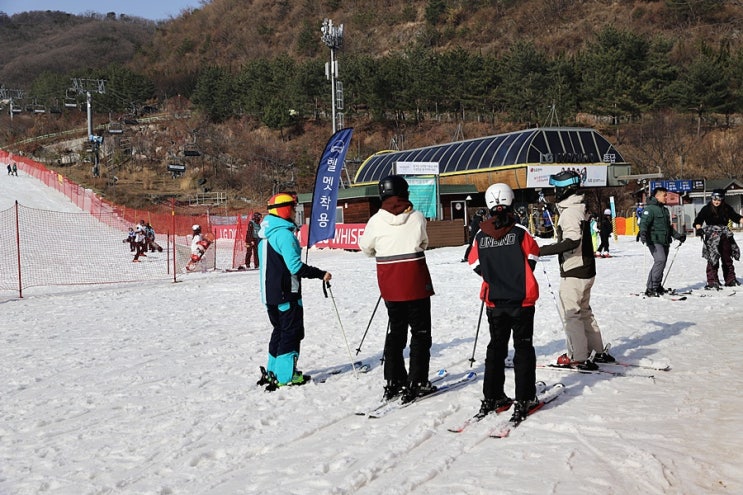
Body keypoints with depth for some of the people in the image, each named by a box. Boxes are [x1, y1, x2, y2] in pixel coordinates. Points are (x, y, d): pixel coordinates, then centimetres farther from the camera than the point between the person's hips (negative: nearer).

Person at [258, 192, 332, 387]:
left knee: (280, 330, 19)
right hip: (287, 293, -9)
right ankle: (286, 375, 1)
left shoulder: (266, 233, 11)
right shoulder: (284, 233, -19)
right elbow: (295, 266, -24)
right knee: (292, 331, 0)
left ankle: (273, 371, 26)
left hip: (269, 294, 9)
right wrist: (321, 274, -19)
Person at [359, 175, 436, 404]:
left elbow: (366, 247, 9)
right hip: (416, 284, -3)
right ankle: (416, 383, 3)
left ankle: (394, 382, 18)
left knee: (396, 331, 16)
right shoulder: (416, 217, -8)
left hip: (390, 287, 3)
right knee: (420, 332, 6)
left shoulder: (376, 221, -6)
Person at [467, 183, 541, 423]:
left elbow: (475, 263, 3)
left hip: (494, 301, 3)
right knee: (523, 347, 5)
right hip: (521, 300, -3)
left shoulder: (481, 235, -5)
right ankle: (524, 400, 4)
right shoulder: (519, 232, -12)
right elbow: (533, 255, -1)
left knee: (496, 347, 15)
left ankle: (492, 398, 17)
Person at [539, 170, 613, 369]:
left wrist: (543, 250, -31)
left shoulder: (570, 211, -19)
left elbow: (573, 241, -30)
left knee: (571, 315, -2)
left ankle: (579, 358, 2)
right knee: (584, 312, 19)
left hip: (573, 273, -10)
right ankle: (598, 352, 25)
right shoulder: (580, 208, 12)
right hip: (586, 270, 10)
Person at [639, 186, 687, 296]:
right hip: (655, 241, -9)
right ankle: (651, 288, -22)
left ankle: (657, 287, 15)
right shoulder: (650, 208, -5)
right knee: (660, 260, -22)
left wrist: (678, 236, 31)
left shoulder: (665, 210, 24)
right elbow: (644, 223, -17)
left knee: (661, 262, 7)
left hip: (665, 242, 9)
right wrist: (643, 234, -33)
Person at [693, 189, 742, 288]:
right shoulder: (707, 209, -6)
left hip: (725, 235, 4)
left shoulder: (727, 208, 2)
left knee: (727, 258, 14)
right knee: (712, 259, -9)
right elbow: (698, 221, -9)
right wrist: (699, 228, -27)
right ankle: (712, 281, -5)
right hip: (712, 236, -4)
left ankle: (730, 280, 25)